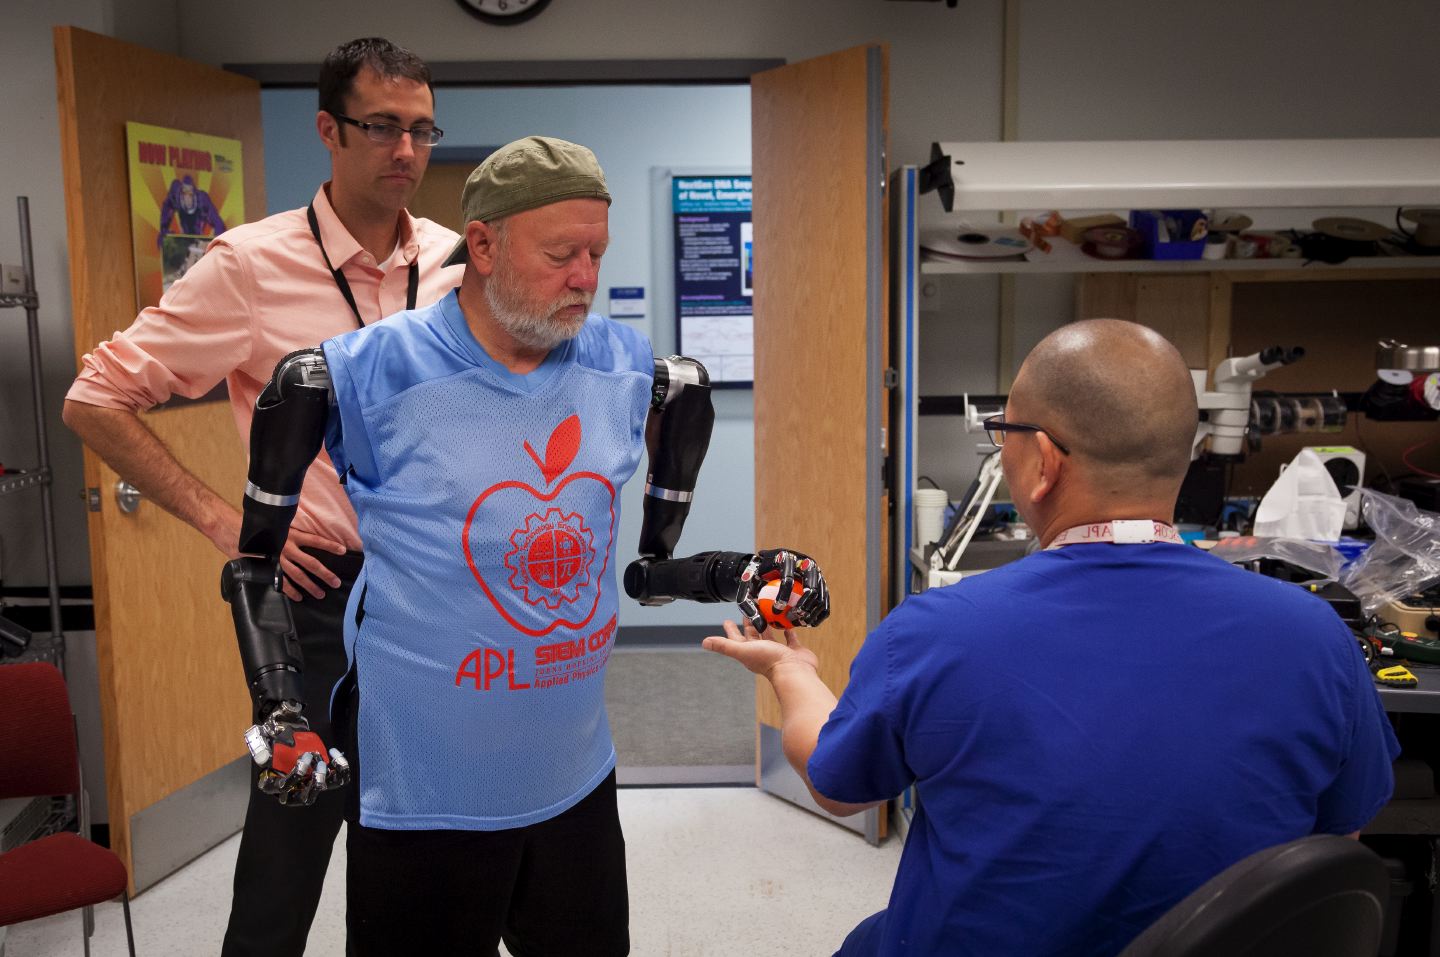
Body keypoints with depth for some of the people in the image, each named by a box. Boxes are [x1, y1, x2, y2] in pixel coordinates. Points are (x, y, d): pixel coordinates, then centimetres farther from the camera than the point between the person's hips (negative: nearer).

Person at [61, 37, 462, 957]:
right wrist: (223, 519, -12)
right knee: (294, 831, 8)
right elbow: (96, 401, -5)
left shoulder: (457, 261, 2)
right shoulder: (252, 264, -9)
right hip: (323, 585, -4)